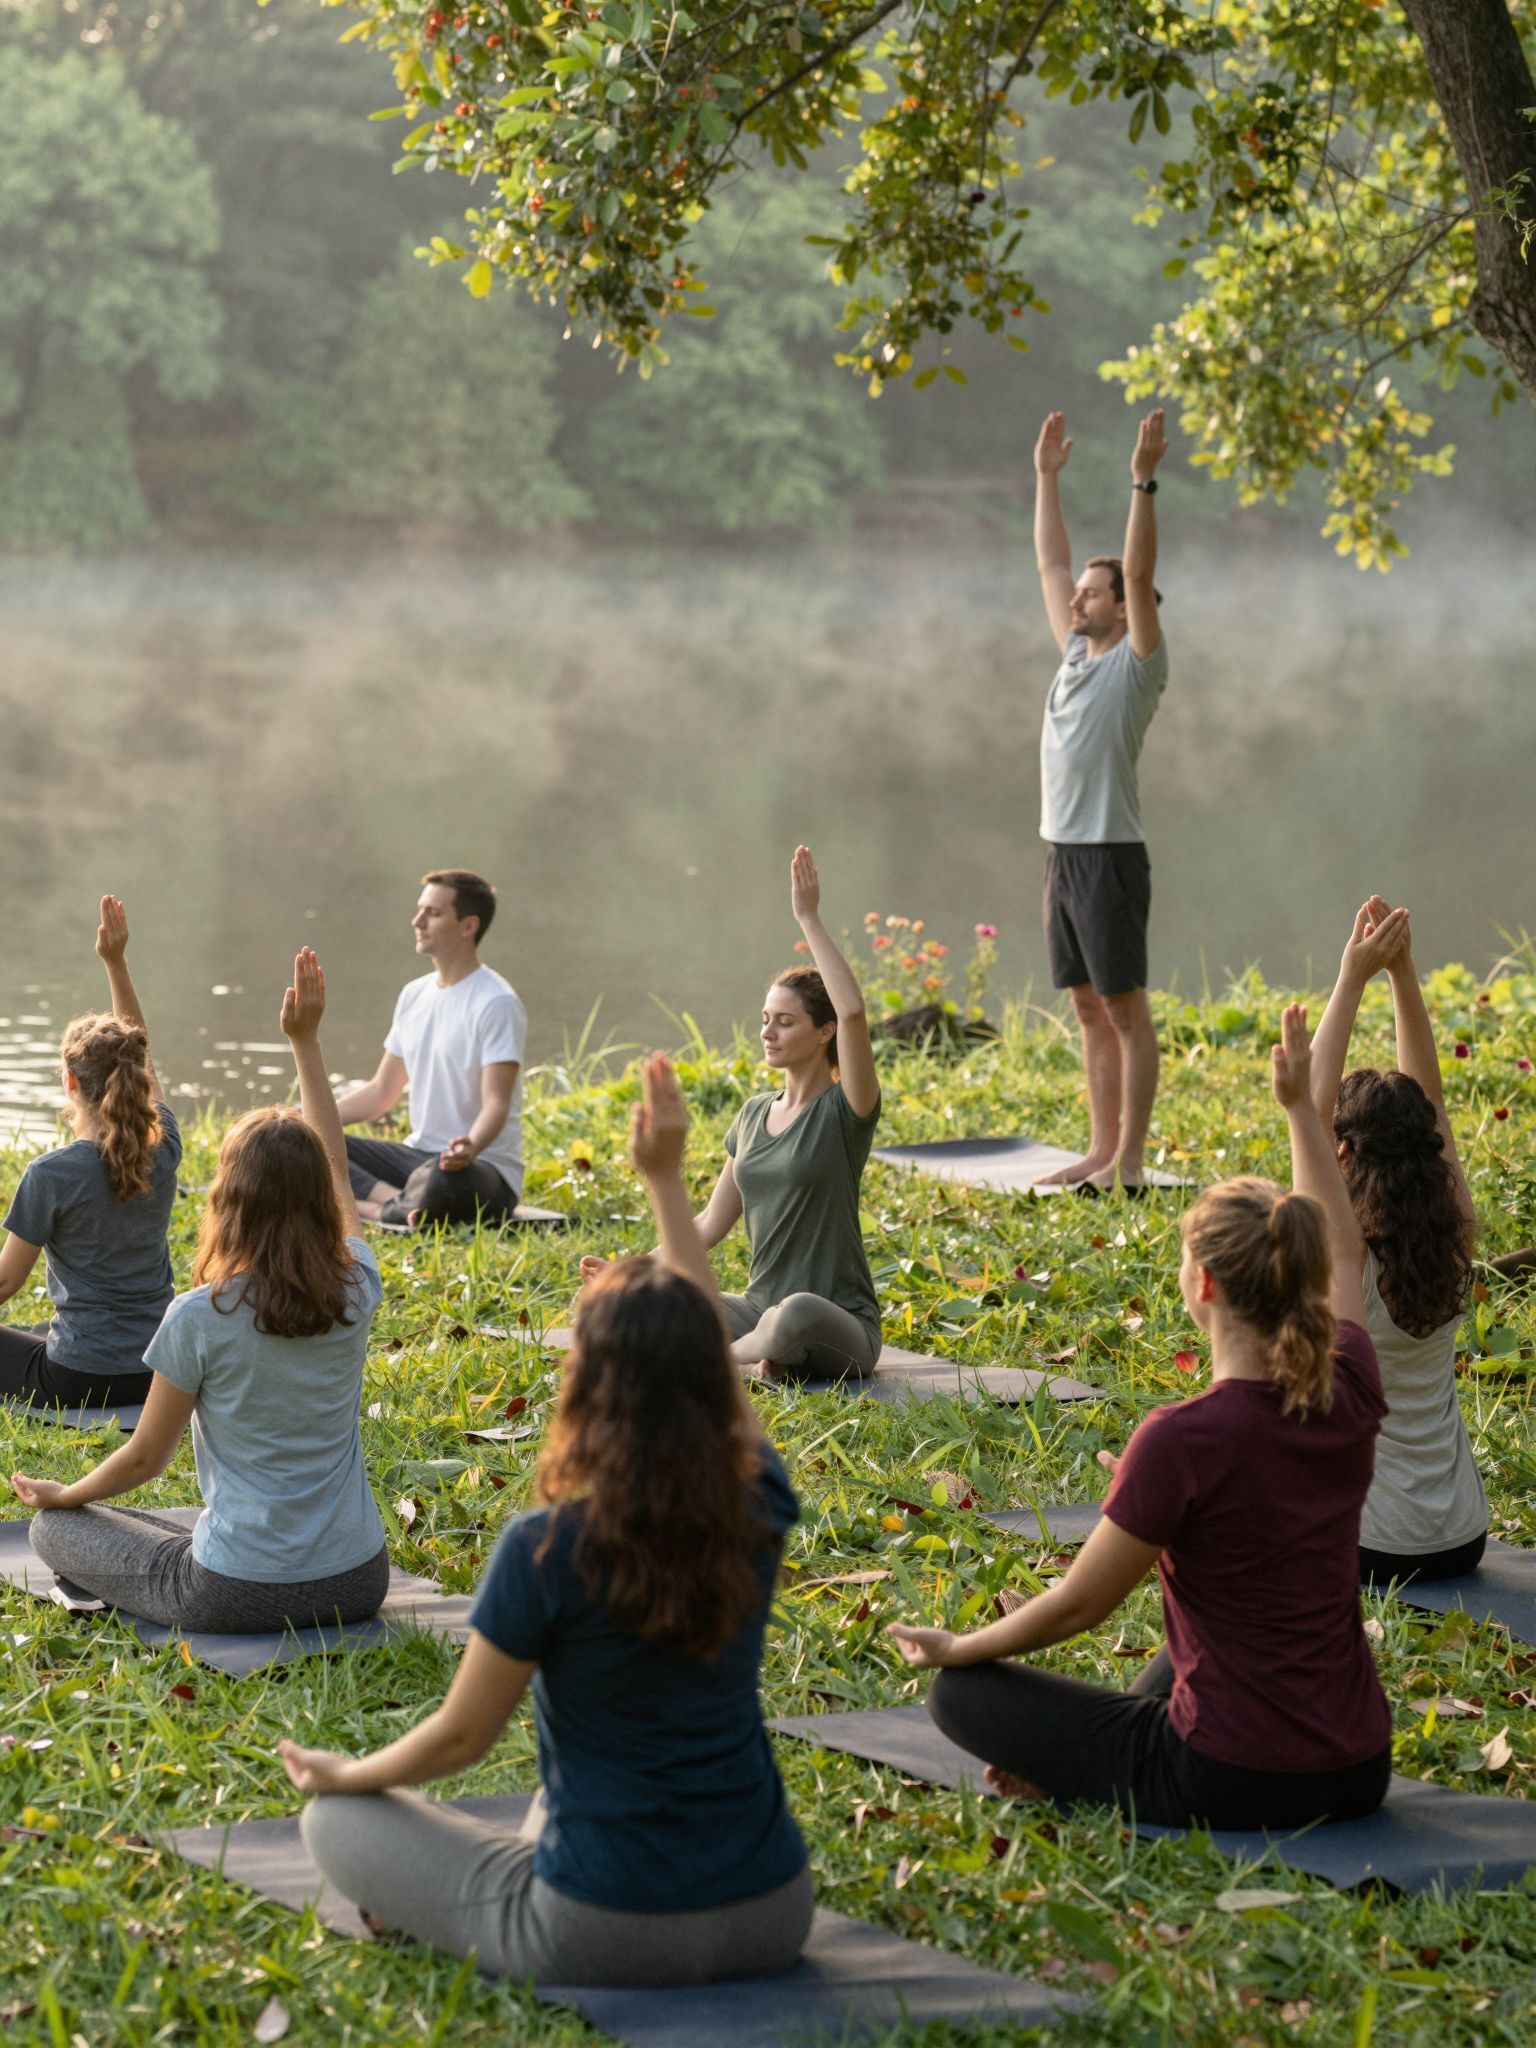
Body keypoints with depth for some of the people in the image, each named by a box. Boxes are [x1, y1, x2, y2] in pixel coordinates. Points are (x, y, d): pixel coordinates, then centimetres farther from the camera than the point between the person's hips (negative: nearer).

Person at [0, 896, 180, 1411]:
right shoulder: (163, 1150, -6)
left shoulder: (51, 1175, -19)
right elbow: (139, 1053, 10)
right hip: (154, 1369, 6)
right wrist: (116, 961, 9)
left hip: (81, 1379, -6)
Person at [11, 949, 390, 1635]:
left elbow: (145, 1457, -4)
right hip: (357, 1581, 5)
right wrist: (305, 1042, 16)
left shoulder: (200, 1317, -16)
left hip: (241, 1595, -5)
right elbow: (334, 1166, 11)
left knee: (55, 1530, 17)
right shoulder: (355, 1293, -6)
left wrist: (61, 1496, 15)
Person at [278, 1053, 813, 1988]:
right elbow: (710, 1349, 9)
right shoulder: (755, 1517, -8)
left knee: (338, 1822, 16)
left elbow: (461, 1737, -6)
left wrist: (345, 1775, 13)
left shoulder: (548, 1550, -19)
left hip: (604, 1934, -5)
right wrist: (667, 1179, 15)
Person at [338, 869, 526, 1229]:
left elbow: (497, 1104, -21)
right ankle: (396, 1202, -21)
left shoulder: (496, 1004, -13)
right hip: (418, 1155, 8)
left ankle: (368, 1209, -16)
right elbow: (381, 1093, 20)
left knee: (441, 1178, -43)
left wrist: (470, 1147, -43)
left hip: (487, 1168, -8)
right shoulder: (414, 995, 12)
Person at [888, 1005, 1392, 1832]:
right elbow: (1340, 1254, 16)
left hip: (1235, 1781, -6)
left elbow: (1077, 1606, -11)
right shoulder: (1347, 1398, -6)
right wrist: (1300, 1107, 22)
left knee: (963, 1692, 12)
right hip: (1357, 1775, 6)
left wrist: (955, 1647, 6)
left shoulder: (1183, 1440, -22)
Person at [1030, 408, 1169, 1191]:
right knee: (1090, 1010, 11)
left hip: (1110, 856, -8)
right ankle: (1101, 1150, 15)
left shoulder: (1138, 662, -6)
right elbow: (1050, 563, 20)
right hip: (1061, 853, 8)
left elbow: (1140, 573, -18)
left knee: (1125, 1009, -5)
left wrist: (1144, 481, -22)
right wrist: (1047, 478, 20)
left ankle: (1129, 1160, -4)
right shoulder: (1077, 654, 14)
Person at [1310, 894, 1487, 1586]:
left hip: (1369, 1549, -5)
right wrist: (1402, 972, -5)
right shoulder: (1454, 1239, -6)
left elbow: (1313, 1105, -18)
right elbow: (1429, 1100, 1)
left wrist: (1353, 978, -17)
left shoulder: (1343, 1254, -20)